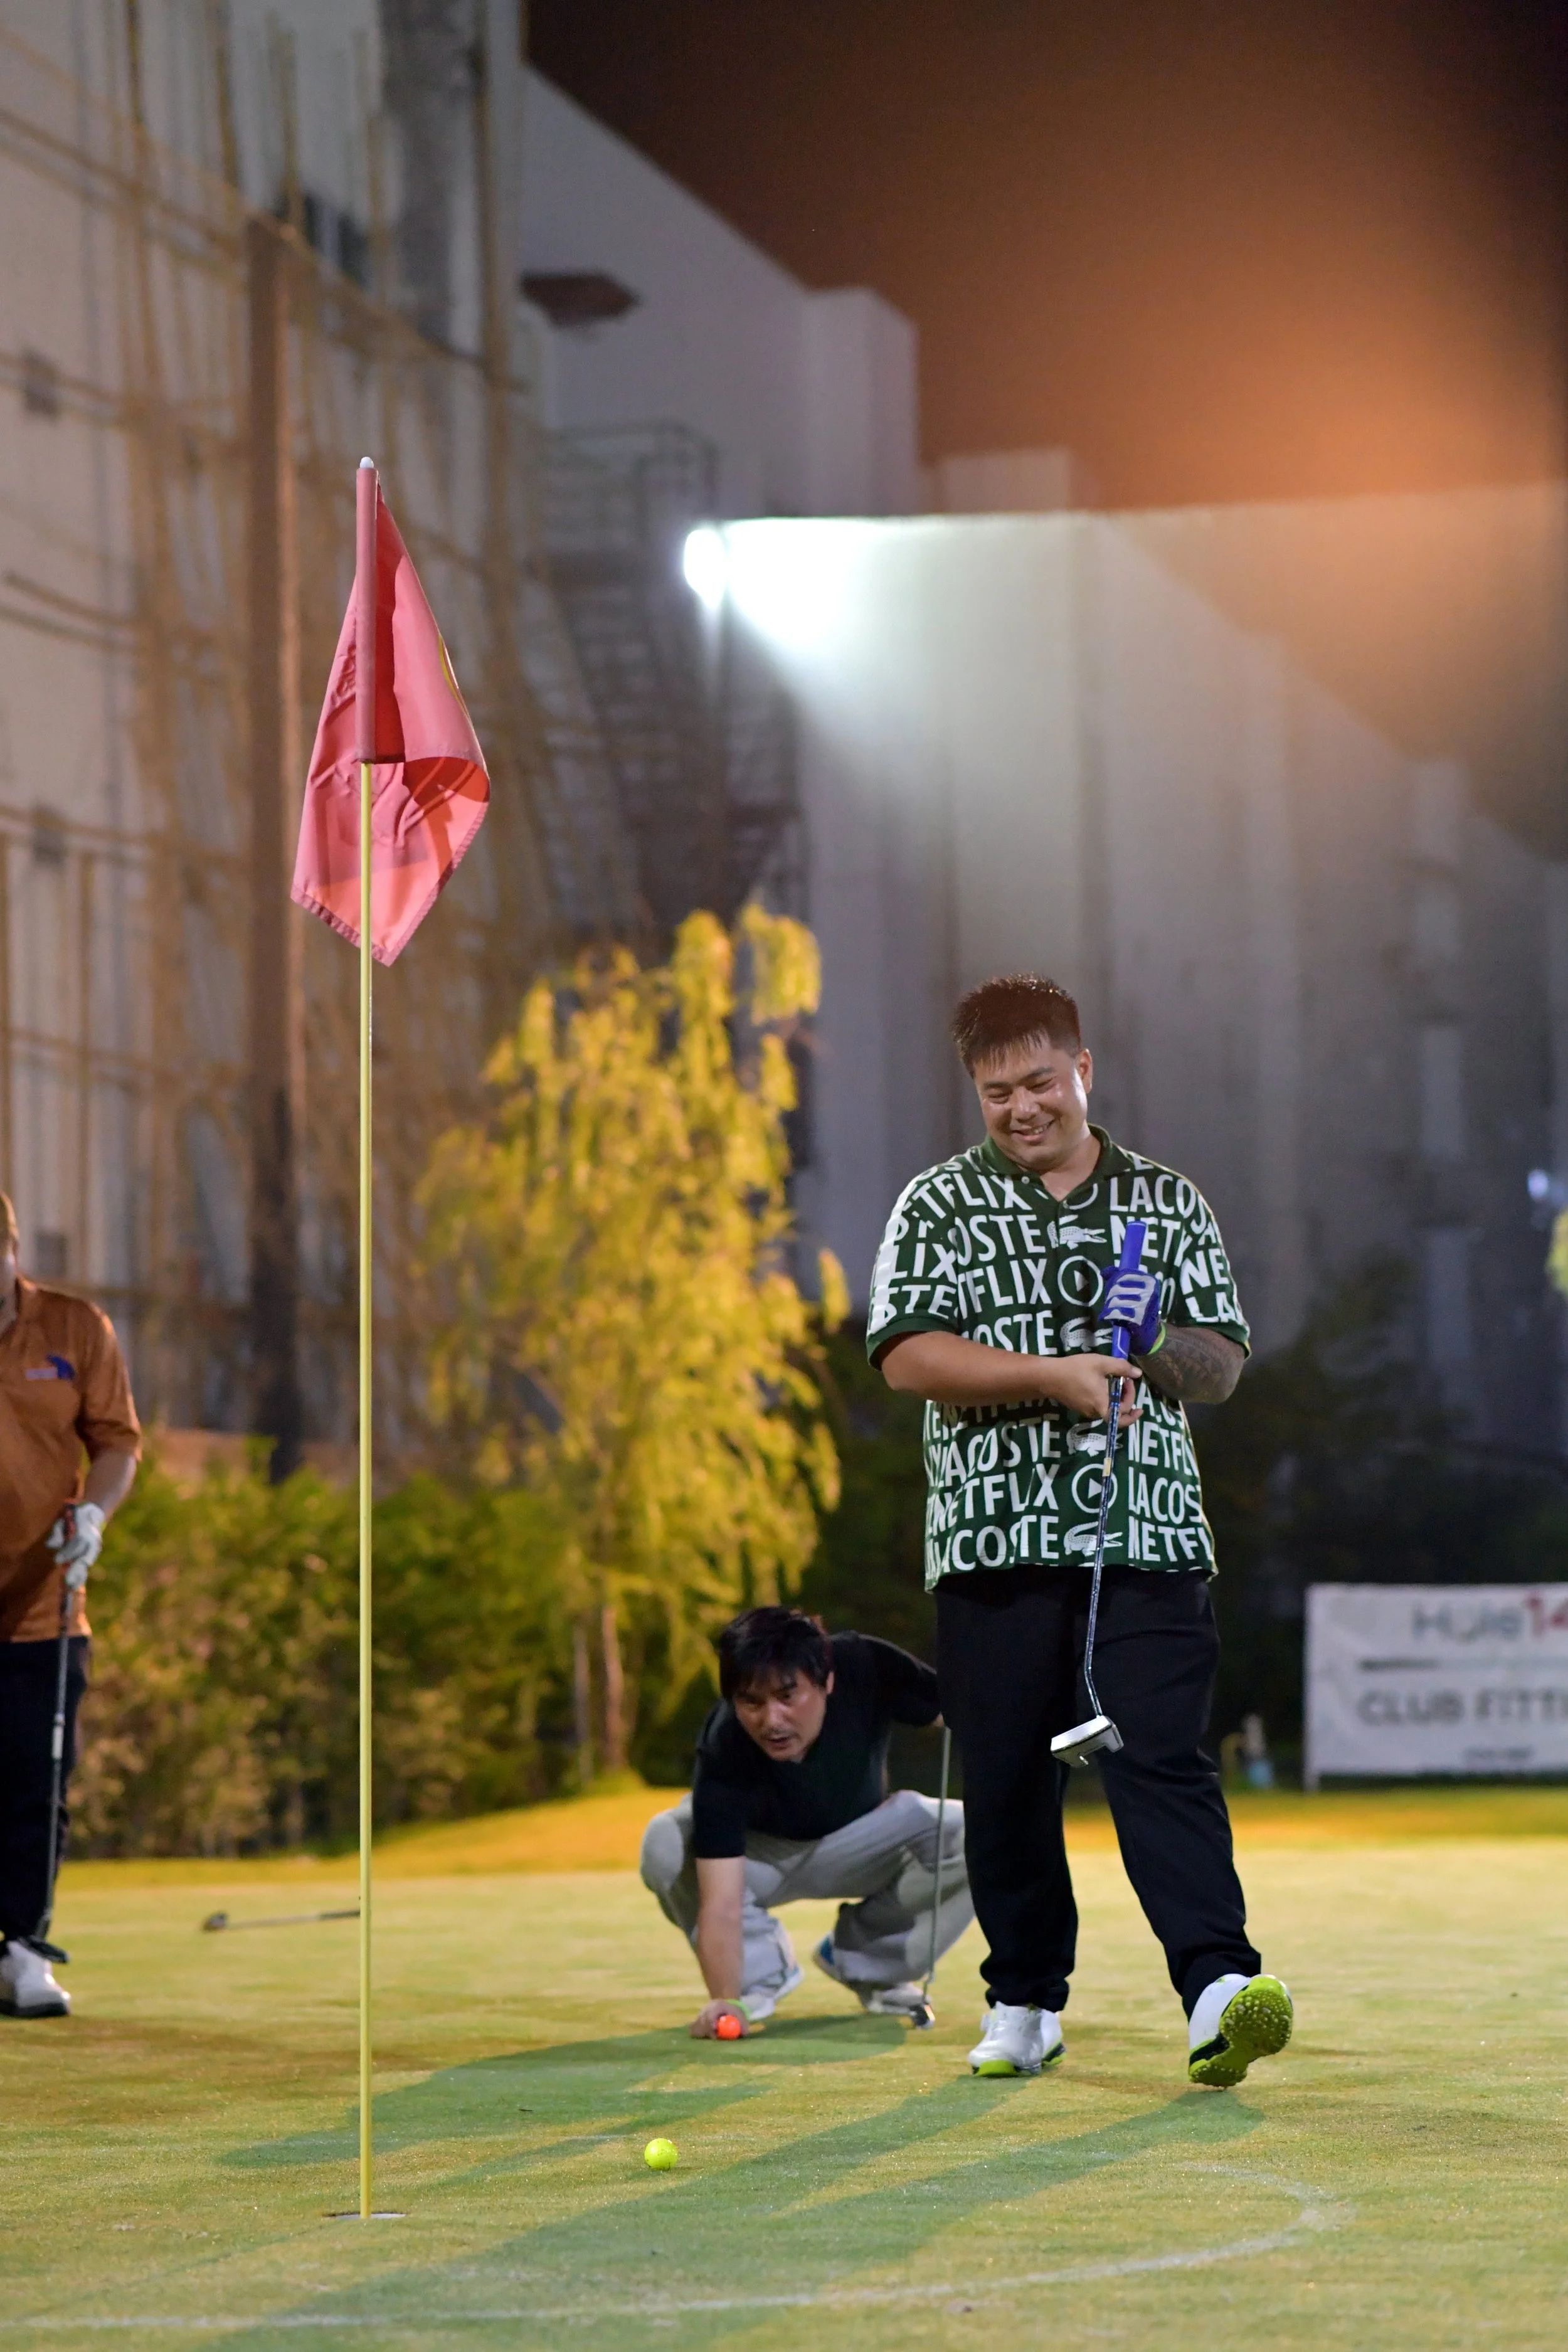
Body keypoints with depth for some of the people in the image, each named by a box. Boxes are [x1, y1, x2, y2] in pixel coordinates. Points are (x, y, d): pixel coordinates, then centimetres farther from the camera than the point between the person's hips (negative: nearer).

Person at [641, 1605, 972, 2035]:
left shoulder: (866, 1666, -32)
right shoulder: (723, 1753, -38)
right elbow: (720, 1904, -41)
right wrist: (725, 2001, -54)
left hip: (859, 1845, 2)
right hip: (758, 1855, -2)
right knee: (666, 1845, -34)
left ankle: (864, 1960, -1)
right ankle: (761, 1969, -7)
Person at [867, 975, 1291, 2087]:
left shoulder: (1168, 1202, 13)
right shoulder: (938, 1205, 7)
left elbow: (1223, 1366, 12)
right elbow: (909, 1355, -7)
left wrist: (1156, 1344, -11)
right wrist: (1056, 1374, -16)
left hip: (1148, 1536, 0)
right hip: (994, 1538, 0)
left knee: (1160, 1755, -13)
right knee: (1009, 1780, 4)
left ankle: (1219, 1989, -22)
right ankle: (1025, 2001, 19)